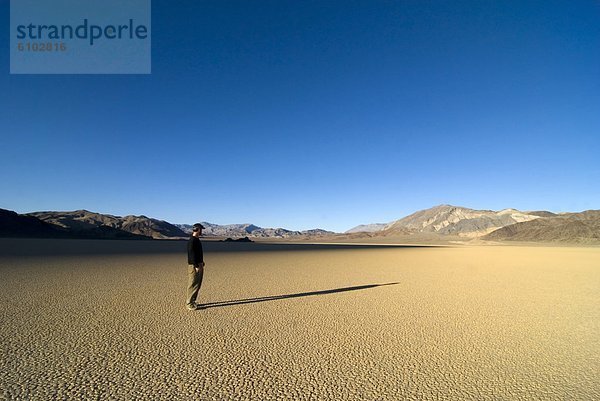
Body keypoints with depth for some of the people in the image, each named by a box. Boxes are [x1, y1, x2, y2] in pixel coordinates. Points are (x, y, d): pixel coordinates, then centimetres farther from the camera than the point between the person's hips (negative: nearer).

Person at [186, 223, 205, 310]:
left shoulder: (197, 240, 14)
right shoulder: (192, 241, -17)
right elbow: (191, 254, -22)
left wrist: (201, 265, 21)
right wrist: (196, 266, -22)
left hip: (199, 265, 10)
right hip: (194, 266, -10)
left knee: (198, 284, 15)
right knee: (193, 285, -3)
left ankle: (192, 301, 25)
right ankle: (189, 303, 7)